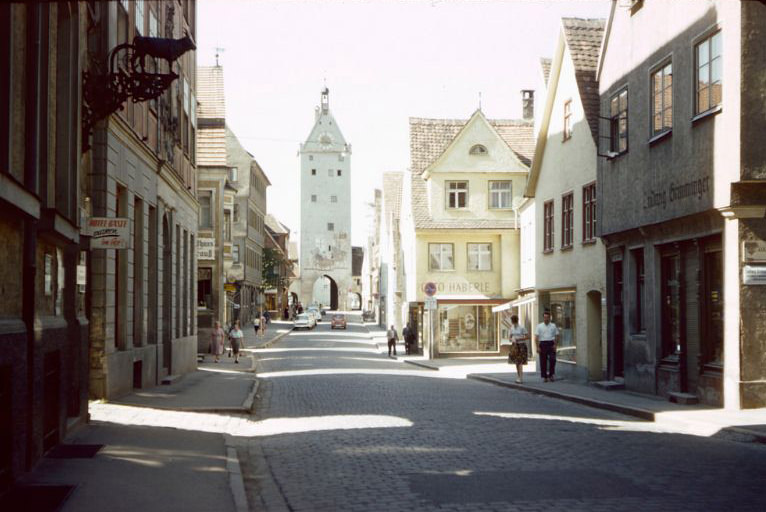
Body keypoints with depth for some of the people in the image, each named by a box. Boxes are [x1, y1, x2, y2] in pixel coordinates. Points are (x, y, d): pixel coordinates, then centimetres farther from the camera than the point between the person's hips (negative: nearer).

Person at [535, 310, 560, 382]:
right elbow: (537, 337, 1)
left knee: (552, 360, -9)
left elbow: (556, 336, 8)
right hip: (543, 344, 0)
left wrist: (555, 345, -5)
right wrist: (538, 347, -7)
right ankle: (544, 377, 9)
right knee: (543, 361, 2)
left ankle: (551, 375, 3)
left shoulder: (553, 326, 8)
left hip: (551, 344, 0)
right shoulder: (539, 326, 4)